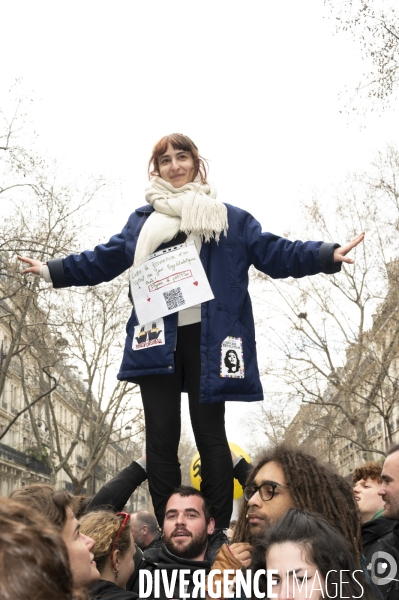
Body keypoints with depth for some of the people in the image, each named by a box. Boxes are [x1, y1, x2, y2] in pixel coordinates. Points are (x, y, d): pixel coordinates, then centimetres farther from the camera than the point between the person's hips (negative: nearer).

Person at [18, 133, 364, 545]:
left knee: (209, 434, 1)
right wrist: (52, 270, 19)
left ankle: (218, 534, 9)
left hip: (207, 340, -3)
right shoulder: (142, 221, 17)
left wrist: (327, 255, -7)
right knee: (161, 438, 3)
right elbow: (103, 261, 23)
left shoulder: (229, 219, 9)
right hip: (158, 342, 3)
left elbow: (274, 253, 5)